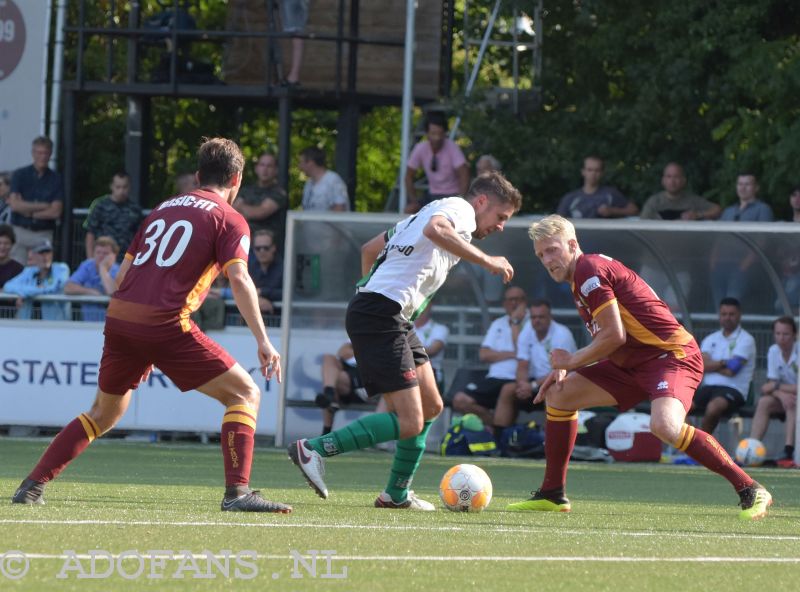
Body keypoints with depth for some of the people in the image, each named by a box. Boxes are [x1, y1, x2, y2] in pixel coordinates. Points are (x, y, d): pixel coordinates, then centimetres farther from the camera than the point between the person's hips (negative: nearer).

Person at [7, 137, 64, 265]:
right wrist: (43, 206, -6)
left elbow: (55, 212, -3)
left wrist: (27, 211, -5)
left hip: (44, 234, 0)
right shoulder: (19, 175, 4)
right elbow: (14, 205, -7)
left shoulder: (56, 179, 4)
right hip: (20, 233, 0)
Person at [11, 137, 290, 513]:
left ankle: (33, 485, 22)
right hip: (166, 324, -6)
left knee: (104, 412, 25)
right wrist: (262, 341, -14)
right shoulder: (230, 220, 5)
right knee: (244, 394, 2)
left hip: (119, 316, 6)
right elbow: (239, 279, -11)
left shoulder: (163, 208, 23)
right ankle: (237, 492, -12)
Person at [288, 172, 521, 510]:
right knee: (409, 423, -16)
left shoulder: (427, 211, 27)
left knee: (431, 407, 16)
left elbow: (369, 249, 33)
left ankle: (397, 494, 22)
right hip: (382, 316, -11)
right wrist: (486, 261, -22)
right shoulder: (460, 209, -2)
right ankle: (312, 450, -13)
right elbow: (435, 230, -27)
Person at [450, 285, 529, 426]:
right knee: (460, 400, -16)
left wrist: (515, 322, -2)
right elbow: (484, 355, 11)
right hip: (495, 379, 5)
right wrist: (511, 354, -2)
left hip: (518, 381, -5)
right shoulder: (498, 324, 22)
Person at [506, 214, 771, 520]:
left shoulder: (589, 269, -14)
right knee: (559, 394, 9)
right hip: (634, 363, 11)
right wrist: (564, 369, 10)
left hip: (672, 354, -11)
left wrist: (572, 360, -7)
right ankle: (552, 495, 18)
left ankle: (749, 490, -26)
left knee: (664, 425, -35)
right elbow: (604, 340, 23)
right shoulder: (582, 277, 17)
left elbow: (614, 336, -20)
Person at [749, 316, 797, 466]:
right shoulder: (773, 351, -3)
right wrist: (781, 394, -27)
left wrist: (777, 386, -20)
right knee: (764, 402, -22)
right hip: (785, 393, 5)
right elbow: (771, 384, -6)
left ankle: (788, 451, -41)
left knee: (792, 403, -36)